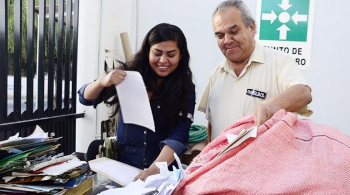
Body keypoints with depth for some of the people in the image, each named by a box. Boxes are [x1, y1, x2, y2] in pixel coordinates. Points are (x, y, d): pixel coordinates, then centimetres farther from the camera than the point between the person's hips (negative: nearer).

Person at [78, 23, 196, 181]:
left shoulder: (185, 89, -4)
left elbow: (178, 134, -13)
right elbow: (86, 99, 2)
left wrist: (155, 169, -29)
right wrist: (102, 82, -19)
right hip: (122, 163, 1)